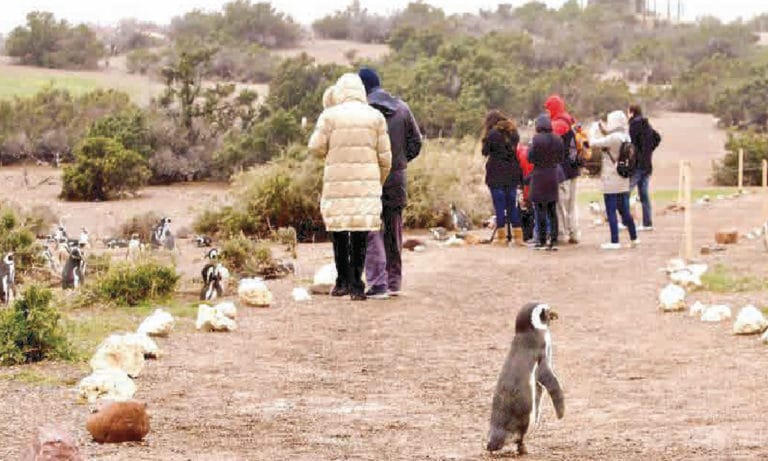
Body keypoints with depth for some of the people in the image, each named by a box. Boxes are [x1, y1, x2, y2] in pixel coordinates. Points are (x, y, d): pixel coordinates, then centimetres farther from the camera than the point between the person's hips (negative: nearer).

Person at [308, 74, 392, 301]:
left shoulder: (330, 116, 1)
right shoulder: (375, 117, 6)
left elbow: (316, 148, 0)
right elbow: (385, 156, 7)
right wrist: (379, 182, 20)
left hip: (337, 182, -1)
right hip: (367, 180, 1)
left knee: (339, 232, 9)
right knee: (360, 235, 2)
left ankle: (343, 282, 9)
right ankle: (356, 286, 0)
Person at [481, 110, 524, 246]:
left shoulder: (493, 133, -10)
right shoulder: (513, 132, 9)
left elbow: (485, 152, -4)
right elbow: (517, 150, 11)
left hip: (497, 175, -5)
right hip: (513, 174, 5)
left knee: (499, 205, 0)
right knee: (512, 205, 11)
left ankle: (502, 236, 0)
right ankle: (518, 236, 9)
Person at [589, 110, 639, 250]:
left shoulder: (613, 138, -18)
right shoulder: (626, 137, 7)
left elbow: (594, 143, -15)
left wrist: (597, 130, 1)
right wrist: (603, 130, 15)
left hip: (611, 180, -8)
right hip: (624, 180, 8)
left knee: (611, 211, -2)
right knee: (625, 210, 16)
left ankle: (615, 241, -1)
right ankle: (634, 238, 20)